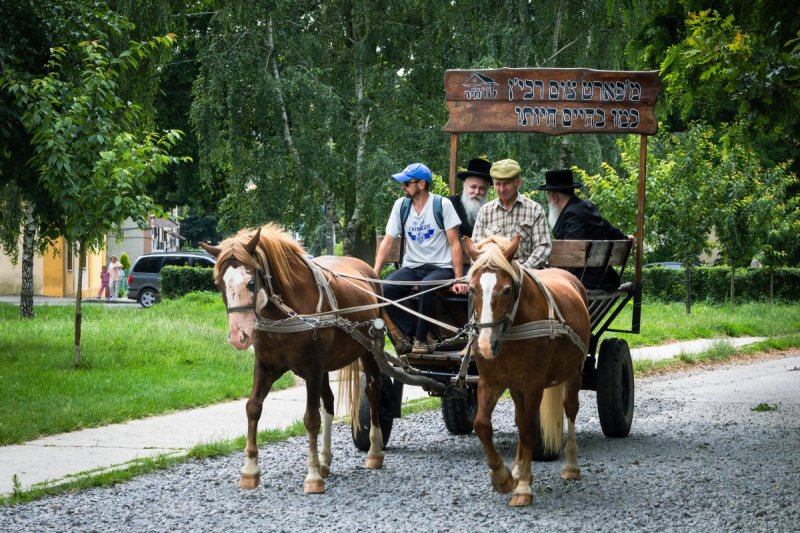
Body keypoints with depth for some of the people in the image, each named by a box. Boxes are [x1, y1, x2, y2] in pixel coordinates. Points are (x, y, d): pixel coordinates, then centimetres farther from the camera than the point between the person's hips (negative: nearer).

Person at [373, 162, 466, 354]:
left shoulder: (442, 205, -6)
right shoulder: (400, 205, 5)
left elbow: (454, 244, -7)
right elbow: (387, 241, 4)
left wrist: (459, 279, -14)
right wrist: (375, 271, -9)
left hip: (440, 267, -4)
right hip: (411, 267, 4)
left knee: (427, 286, -37)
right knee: (385, 288, -25)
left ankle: (420, 339, -19)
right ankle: (410, 333, -13)